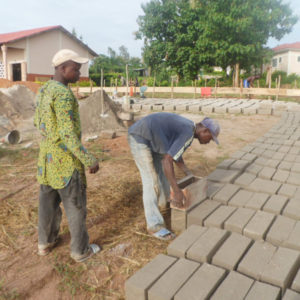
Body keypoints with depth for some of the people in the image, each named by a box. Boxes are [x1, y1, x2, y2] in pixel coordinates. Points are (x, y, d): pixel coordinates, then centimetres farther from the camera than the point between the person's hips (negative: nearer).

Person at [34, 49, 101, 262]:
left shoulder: (43, 91, 8)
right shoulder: (63, 94, -23)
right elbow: (68, 134, -27)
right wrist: (89, 160, -22)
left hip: (47, 156, 9)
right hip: (66, 159, -9)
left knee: (48, 200, 20)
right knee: (75, 204, 6)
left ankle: (46, 241, 37)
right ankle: (80, 250, 20)